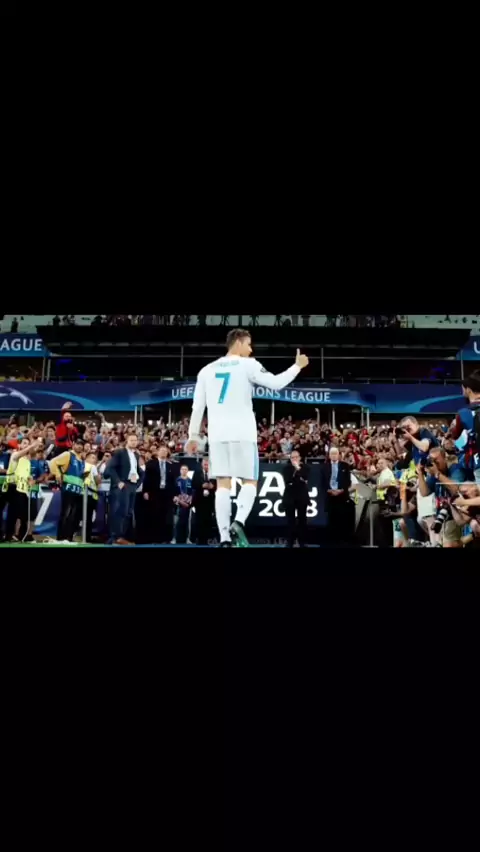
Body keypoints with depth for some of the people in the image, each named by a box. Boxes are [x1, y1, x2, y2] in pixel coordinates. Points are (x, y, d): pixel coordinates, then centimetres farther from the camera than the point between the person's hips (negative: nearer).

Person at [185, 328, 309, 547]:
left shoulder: (207, 369, 15)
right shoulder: (248, 364, 1)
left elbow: (197, 407, 13)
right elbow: (276, 383, -6)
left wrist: (193, 436, 18)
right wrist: (297, 366, 8)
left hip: (217, 434, 4)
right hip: (242, 433, -4)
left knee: (223, 485, 4)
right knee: (250, 482, 6)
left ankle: (224, 538, -3)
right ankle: (238, 522, -18)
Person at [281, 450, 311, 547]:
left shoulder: (305, 467, 4)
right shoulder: (286, 468, 4)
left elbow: (305, 478, -14)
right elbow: (287, 481, -11)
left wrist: (298, 468, -17)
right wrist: (300, 481, -14)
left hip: (302, 497, 0)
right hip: (290, 497, 0)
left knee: (302, 520, 3)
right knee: (290, 521, 2)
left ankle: (302, 542, 10)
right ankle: (290, 542, 8)